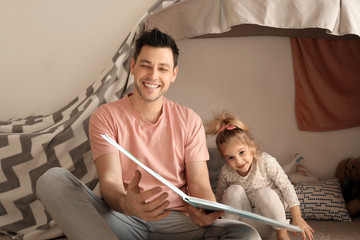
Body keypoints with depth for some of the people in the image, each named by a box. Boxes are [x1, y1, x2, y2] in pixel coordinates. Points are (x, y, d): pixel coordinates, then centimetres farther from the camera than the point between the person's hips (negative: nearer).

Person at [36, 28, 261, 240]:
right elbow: (109, 181, -10)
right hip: (122, 218, -1)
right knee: (53, 179, -25)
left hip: (175, 222, 1)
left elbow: (200, 186, 2)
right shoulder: (106, 116, 3)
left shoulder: (189, 121, 8)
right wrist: (125, 203, -36)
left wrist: (207, 211, -25)